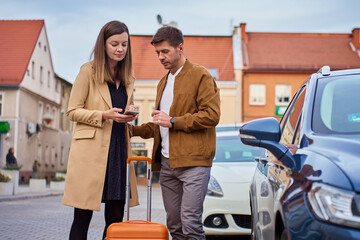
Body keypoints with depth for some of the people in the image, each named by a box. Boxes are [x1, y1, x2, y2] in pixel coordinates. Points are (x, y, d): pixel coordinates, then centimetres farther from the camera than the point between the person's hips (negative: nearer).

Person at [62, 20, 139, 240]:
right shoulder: (88, 72, -1)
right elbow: (73, 111, -2)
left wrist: (130, 114, 3)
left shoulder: (127, 77, 15)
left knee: (115, 218, 6)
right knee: (83, 217, -1)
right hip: (91, 151, -5)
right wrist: (104, 115, -16)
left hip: (119, 151, 5)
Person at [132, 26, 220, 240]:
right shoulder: (163, 83, 24)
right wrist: (133, 129, 18)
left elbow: (212, 115, -11)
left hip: (193, 161, -7)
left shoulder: (201, 76, -1)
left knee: (190, 223, -12)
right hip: (167, 163, 8)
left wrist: (173, 121, -11)